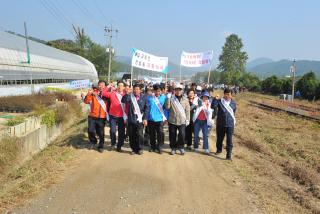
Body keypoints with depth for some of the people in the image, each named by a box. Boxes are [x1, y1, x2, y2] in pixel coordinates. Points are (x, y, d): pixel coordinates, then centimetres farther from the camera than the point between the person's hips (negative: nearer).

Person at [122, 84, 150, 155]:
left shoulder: (144, 97, 3)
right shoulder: (130, 96, 5)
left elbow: (147, 108, 3)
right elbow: (123, 101, -11)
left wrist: (145, 118, -3)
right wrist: (127, 94, -22)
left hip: (140, 119, -1)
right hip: (131, 119, 2)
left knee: (139, 135, -8)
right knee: (131, 135, 6)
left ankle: (139, 149, 11)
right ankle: (134, 149, 22)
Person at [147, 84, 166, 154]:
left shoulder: (163, 97, 1)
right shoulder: (150, 97, -2)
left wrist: (165, 117, 2)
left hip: (160, 118, -1)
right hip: (151, 118, 1)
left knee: (160, 133, -11)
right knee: (152, 133, 11)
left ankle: (159, 147, 3)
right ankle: (153, 146, 28)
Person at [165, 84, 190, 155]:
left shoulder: (185, 99, 6)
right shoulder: (171, 98, 2)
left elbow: (187, 110, 8)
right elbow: (167, 107, -10)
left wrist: (187, 119, 3)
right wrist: (168, 98, -18)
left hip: (182, 121, 0)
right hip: (172, 120, 0)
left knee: (182, 134, -11)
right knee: (172, 135, 7)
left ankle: (181, 147, 10)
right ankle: (173, 148, 24)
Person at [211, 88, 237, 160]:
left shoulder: (233, 103, 4)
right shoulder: (219, 101, -3)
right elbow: (213, 106, -18)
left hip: (230, 124, 0)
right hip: (220, 124, 0)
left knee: (229, 140, -5)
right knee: (219, 138, 16)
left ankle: (229, 155, -1)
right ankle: (219, 150, 39)